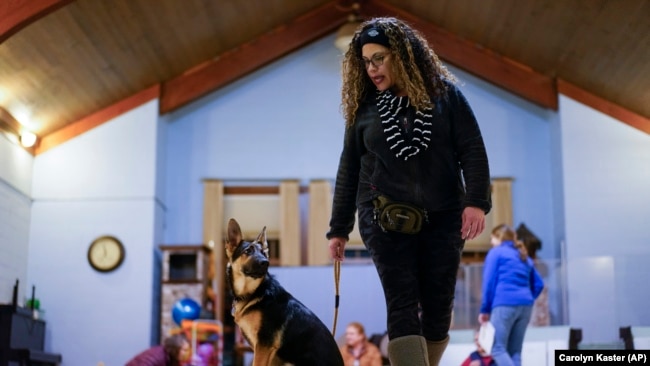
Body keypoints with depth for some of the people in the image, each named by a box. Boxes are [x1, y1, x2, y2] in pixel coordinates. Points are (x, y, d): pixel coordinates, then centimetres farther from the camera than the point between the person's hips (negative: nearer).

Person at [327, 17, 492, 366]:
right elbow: (348, 170, 11)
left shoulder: (444, 94, 3)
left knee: (438, 307, 3)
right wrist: (338, 229, 11)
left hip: (442, 217, 1)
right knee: (402, 305, -10)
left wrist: (476, 201, -14)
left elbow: (472, 150, -1)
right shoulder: (363, 107, 7)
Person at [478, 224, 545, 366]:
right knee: (515, 351, 7)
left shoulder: (496, 252, 6)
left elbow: (489, 282, -2)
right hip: (525, 306, 7)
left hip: (505, 304, -7)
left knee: (498, 349, -7)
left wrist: (485, 309, 2)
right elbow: (538, 284, 20)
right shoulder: (524, 257, 25)